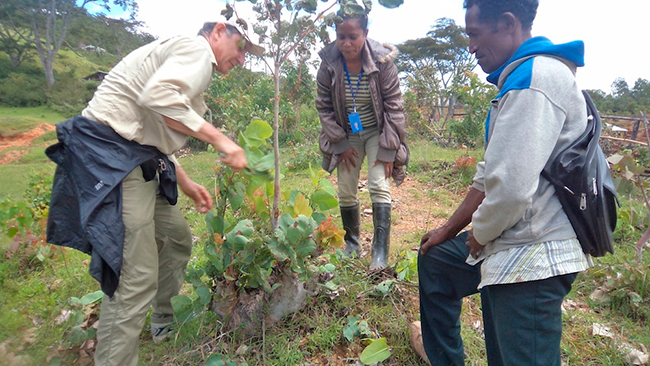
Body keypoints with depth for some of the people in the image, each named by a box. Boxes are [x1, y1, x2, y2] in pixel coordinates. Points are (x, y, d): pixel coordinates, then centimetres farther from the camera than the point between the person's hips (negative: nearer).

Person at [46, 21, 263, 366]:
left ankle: (166, 321, 38)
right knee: (135, 278, -11)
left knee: (177, 237, 20)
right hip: (111, 154, -11)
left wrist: (186, 184, 22)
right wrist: (219, 139, -19)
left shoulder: (188, 60, 24)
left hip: (135, 158, 11)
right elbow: (158, 98, -27)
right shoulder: (197, 47, -6)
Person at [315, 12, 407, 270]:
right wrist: (340, 144, -6)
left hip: (377, 133, -2)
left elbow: (394, 106, -13)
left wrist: (388, 150, -16)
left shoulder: (382, 61, -17)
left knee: (379, 187, -15)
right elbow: (324, 106, -3)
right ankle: (351, 245, 25)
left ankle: (380, 254, -10)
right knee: (345, 191, 5)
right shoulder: (329, 65, -12)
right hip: (347, 137, 3)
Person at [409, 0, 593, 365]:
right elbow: (490, 176, 16)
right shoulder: (521, 78, 15)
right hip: (510, 245, 11)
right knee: (435, 259, 24)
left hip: (532, 257, -11)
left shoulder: (535, 76, -19)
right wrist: (449, 230, 17)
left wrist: (479, 236, -9)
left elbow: (511, 187, -30)